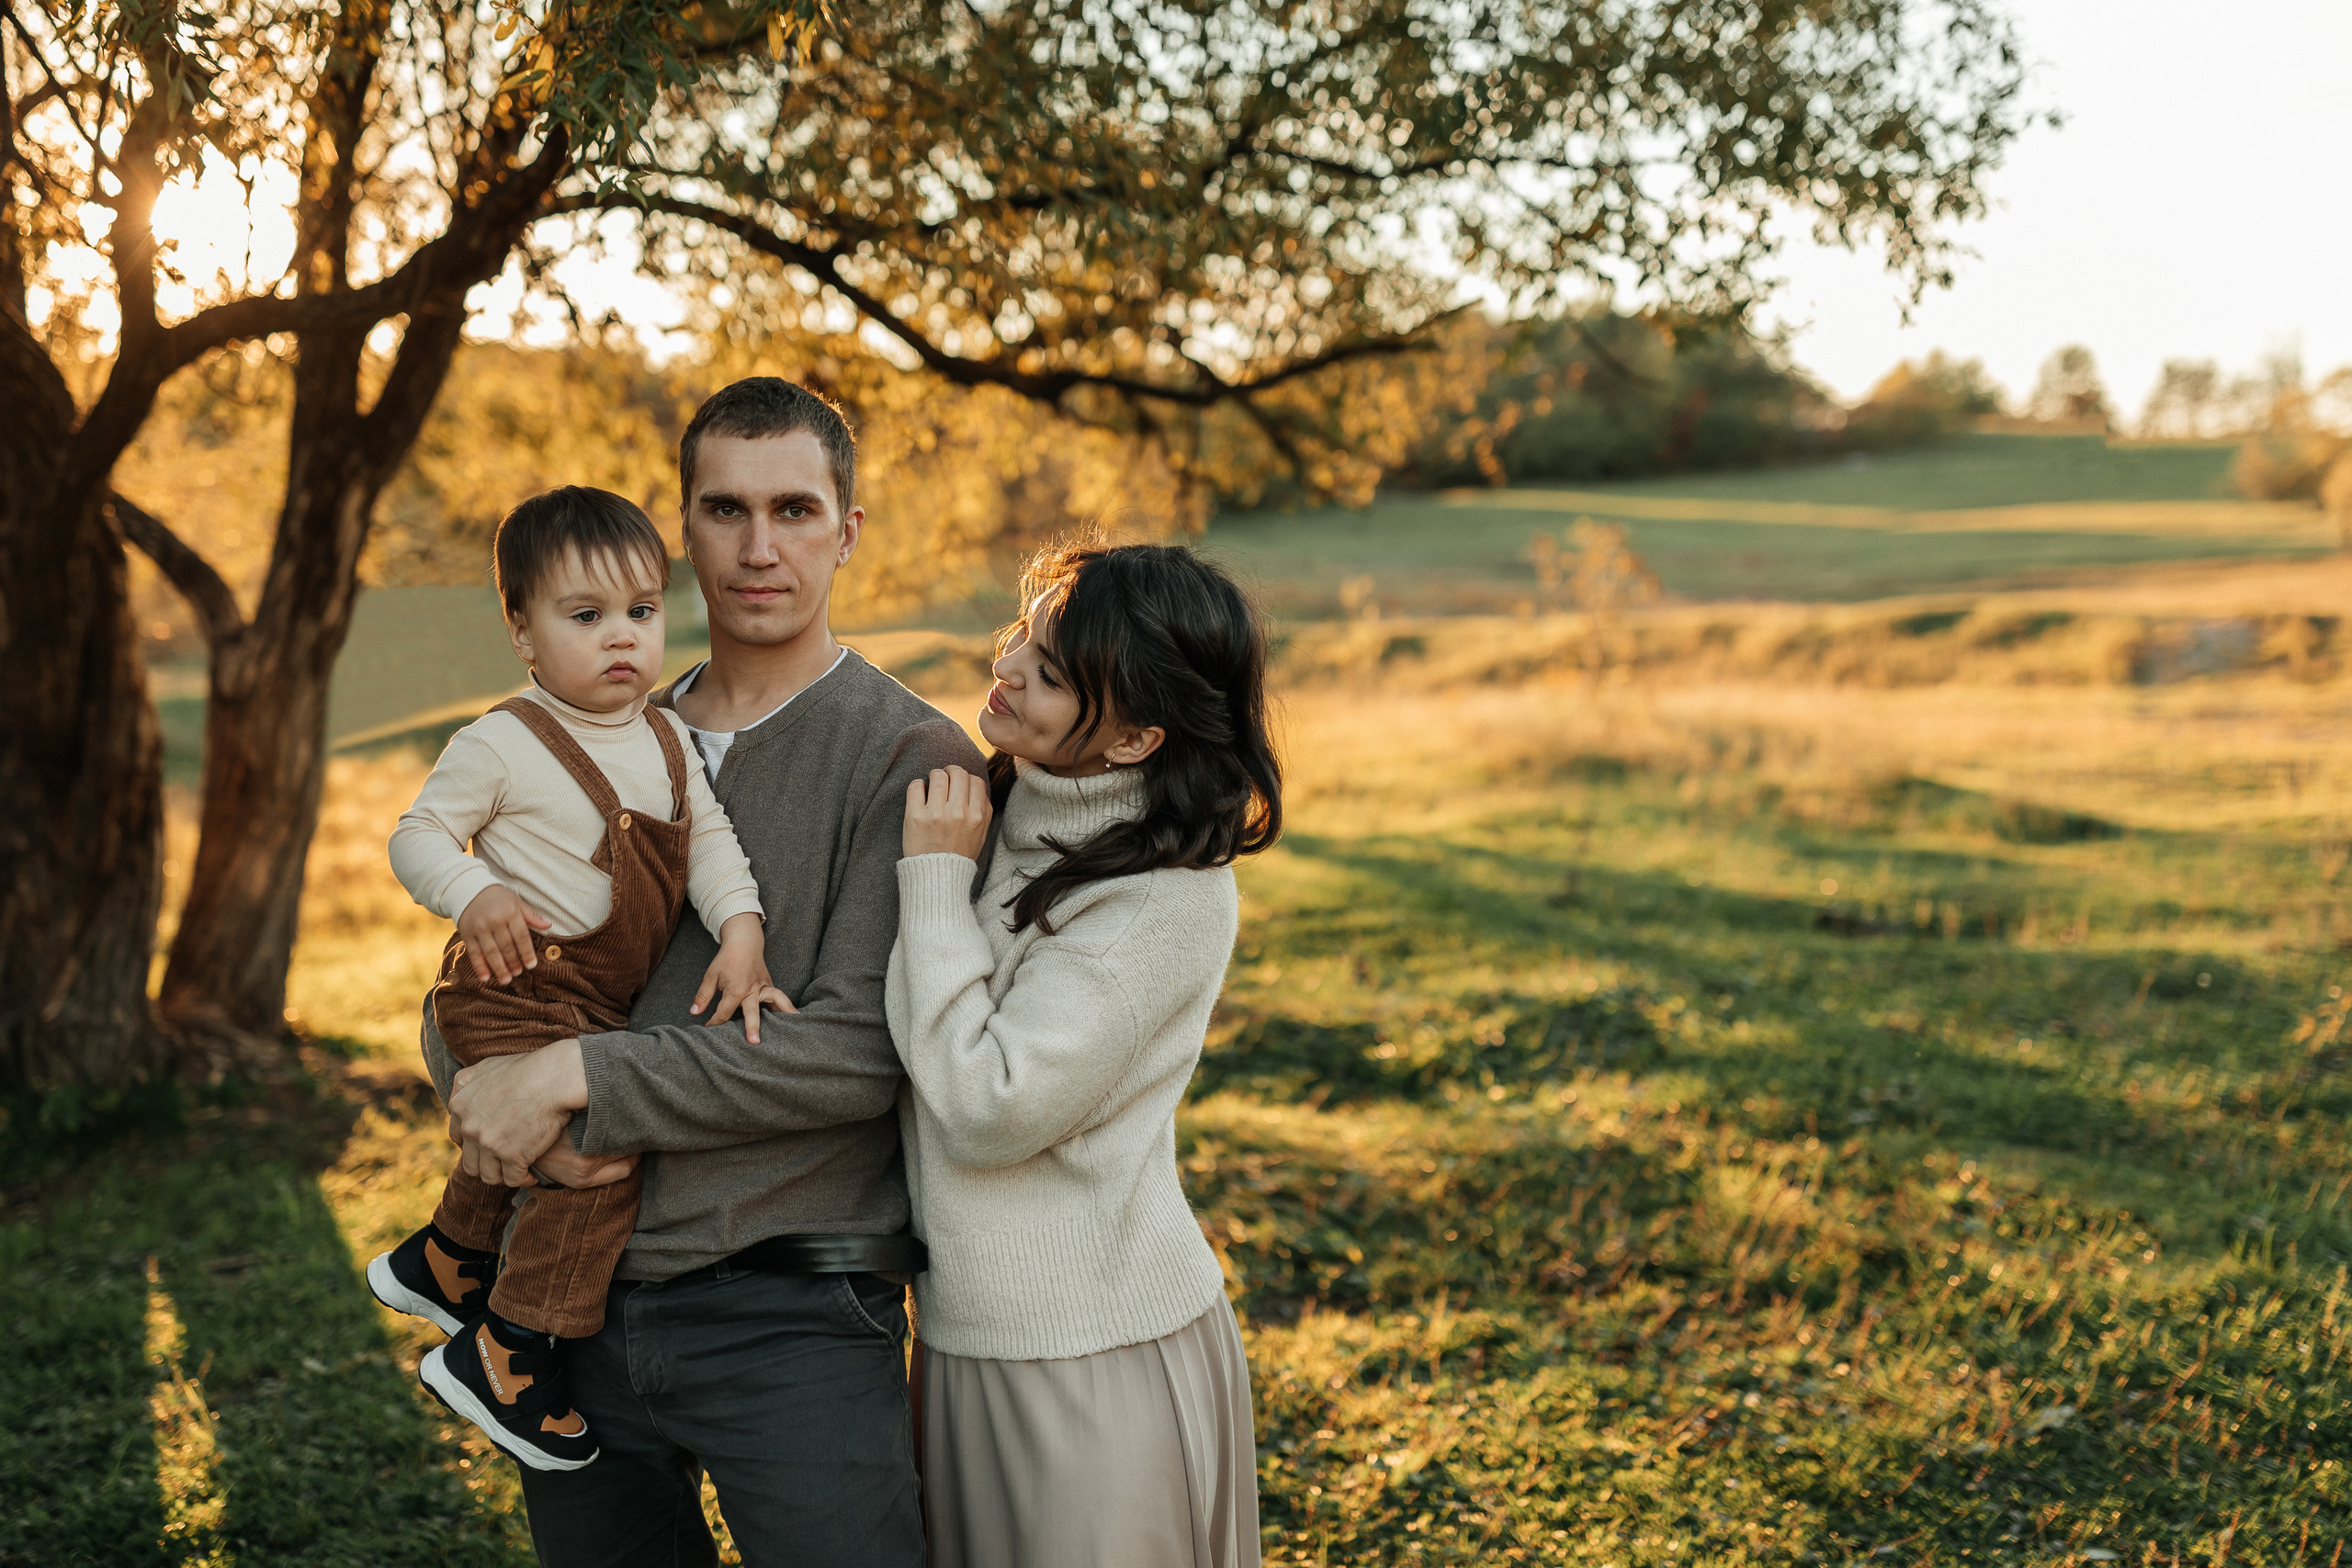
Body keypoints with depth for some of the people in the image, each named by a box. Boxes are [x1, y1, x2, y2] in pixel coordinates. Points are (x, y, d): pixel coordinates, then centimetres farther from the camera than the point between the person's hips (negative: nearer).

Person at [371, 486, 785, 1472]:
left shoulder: (666, 737, 5)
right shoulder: (501, 743, -14)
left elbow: (708, 838, 0)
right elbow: (418, 835, -10)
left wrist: (740, 930, -17)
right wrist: (474, 895, -30)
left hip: (598, 1004, 8)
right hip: (514, 993, -8)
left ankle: (447, 1260, 54)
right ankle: (505, 1353, -7)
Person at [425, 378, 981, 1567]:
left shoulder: (910, 758, -7)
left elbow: (862, 1047, -16)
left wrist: (579, 1079, -18)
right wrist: (523, 1117, -11)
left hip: (791, 1316, -5)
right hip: (576, 1302, 5)